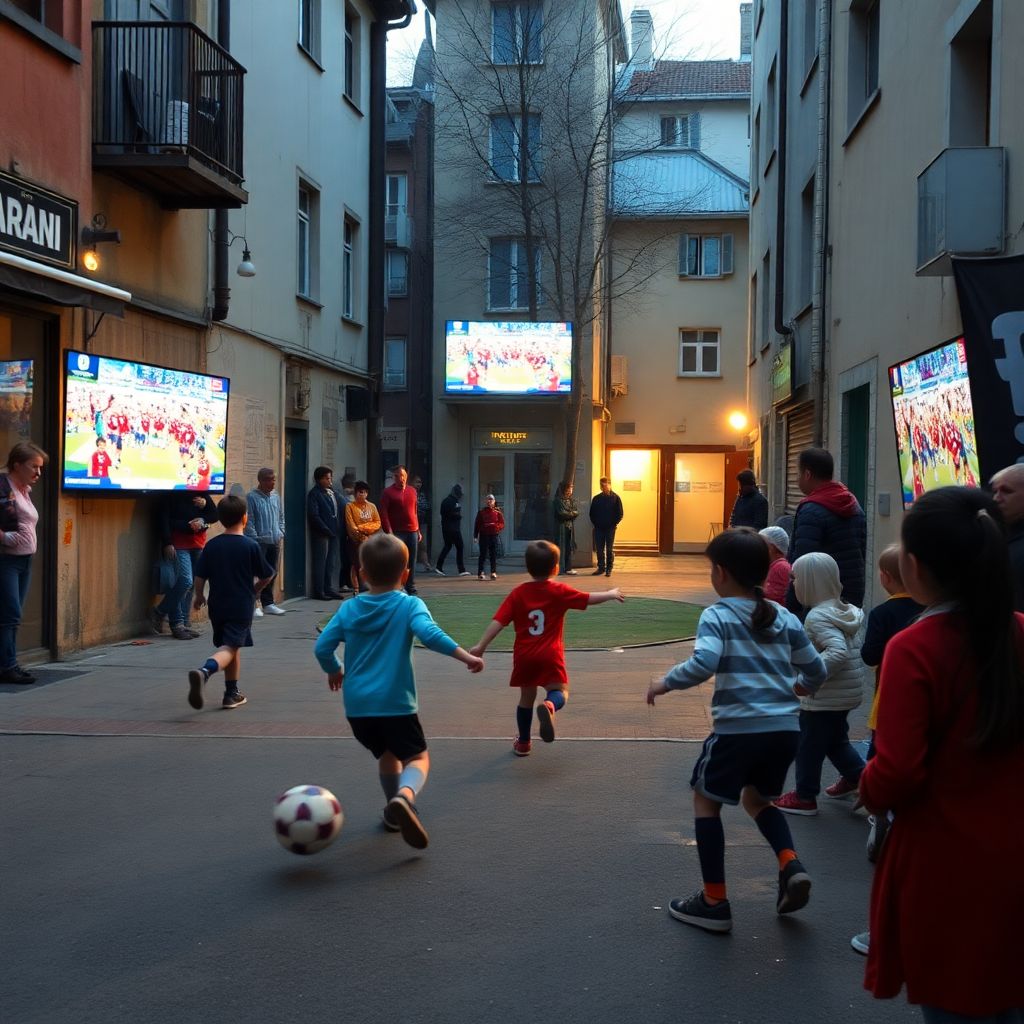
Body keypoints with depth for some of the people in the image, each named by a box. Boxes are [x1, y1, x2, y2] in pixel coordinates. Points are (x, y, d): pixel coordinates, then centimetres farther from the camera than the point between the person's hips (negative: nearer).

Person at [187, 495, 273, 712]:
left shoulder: (212, 545, 1)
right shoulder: (250, 546, -8)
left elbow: (200, 575, 2)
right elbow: (266, 576, -1)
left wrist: (199, 596, 21)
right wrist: (255, 589, 20)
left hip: (218, 605, 5)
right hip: (241, 606, -5)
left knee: (231, 646, 19)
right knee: (230, 647, -9)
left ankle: (232, 694, 24)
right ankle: (204, 671, -38)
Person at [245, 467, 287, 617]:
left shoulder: (276, 496, 13)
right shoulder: (252, 497, -8)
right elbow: (248, 521, -10)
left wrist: (281, 534, 12)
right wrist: (254, 538, -13)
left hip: (275, 541, 7)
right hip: (260, 541, -7)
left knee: (272, 573, 10)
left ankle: (268, 603, 20)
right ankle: (254, 605, -4)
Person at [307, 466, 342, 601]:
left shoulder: (332, 492, 15)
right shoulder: (314, 494, -9)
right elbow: (313, 515, -15)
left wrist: (337, 528, 6)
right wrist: (326, 530, -14)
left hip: (332, 533, 8)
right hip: (320, 534, -8)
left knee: (331, 563, 11)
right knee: (320, 563, -3)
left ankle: (329, 589, 19)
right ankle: (319, 591, 2)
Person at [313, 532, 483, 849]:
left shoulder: (349, 608, 7)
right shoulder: (409, 605, -5)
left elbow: (322, 647, 5)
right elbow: (429, 634, -22)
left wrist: (334, 670, 24)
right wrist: (465, 656, -22)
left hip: (356, 704, 4)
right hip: (395, 702, -4)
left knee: (386, 753, 26)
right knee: (417, 757, 5)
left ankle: (395, 810, 33)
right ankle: (405, 795, -26)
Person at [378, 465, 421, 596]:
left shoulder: (412, 491, 13)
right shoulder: (387, 492, -3)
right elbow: (383, 514, -9)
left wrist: (418, 531, 14)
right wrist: (389, 532, -17)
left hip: (412, 532, 5)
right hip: (397, 532, -5)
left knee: (412, 562, 8)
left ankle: (411, 588, 16)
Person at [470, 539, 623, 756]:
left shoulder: (518, 593, 0)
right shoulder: (559, 592, -3)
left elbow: (499, 621, -6)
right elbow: (589, 599, 5)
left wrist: (481, 645, -7)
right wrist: (611, 594, 22)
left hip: (524, 656, 3)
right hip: (550, 656, -3)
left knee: (527, 697, 18)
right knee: (560, 691, 6)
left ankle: (523, 742, 30)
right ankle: (549, 706, -31)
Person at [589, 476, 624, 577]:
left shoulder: (615, 498, 0)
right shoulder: (596, 498, 7)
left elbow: (619, 514, 0)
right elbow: (592, 513, 11)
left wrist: (613, 524, -8)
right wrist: (595, 523, 0)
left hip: (610, 528, -3)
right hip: (599, 528, 3)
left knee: (610, 549, 2)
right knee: (599, 549, 5)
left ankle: (609, 568, 8)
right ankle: (601, 567, 14)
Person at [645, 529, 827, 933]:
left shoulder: (717, 616, -4)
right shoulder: (785, 618, 12)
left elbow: (704, 663, -21)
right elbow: (816, 671, 16)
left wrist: (666, 682, -6)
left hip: (739, 728, -5)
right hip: (785, 728, 6)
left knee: (706, 800, 15)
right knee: (756, 798, 28)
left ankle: (715, 902, 14)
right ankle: (791, 866, 4)